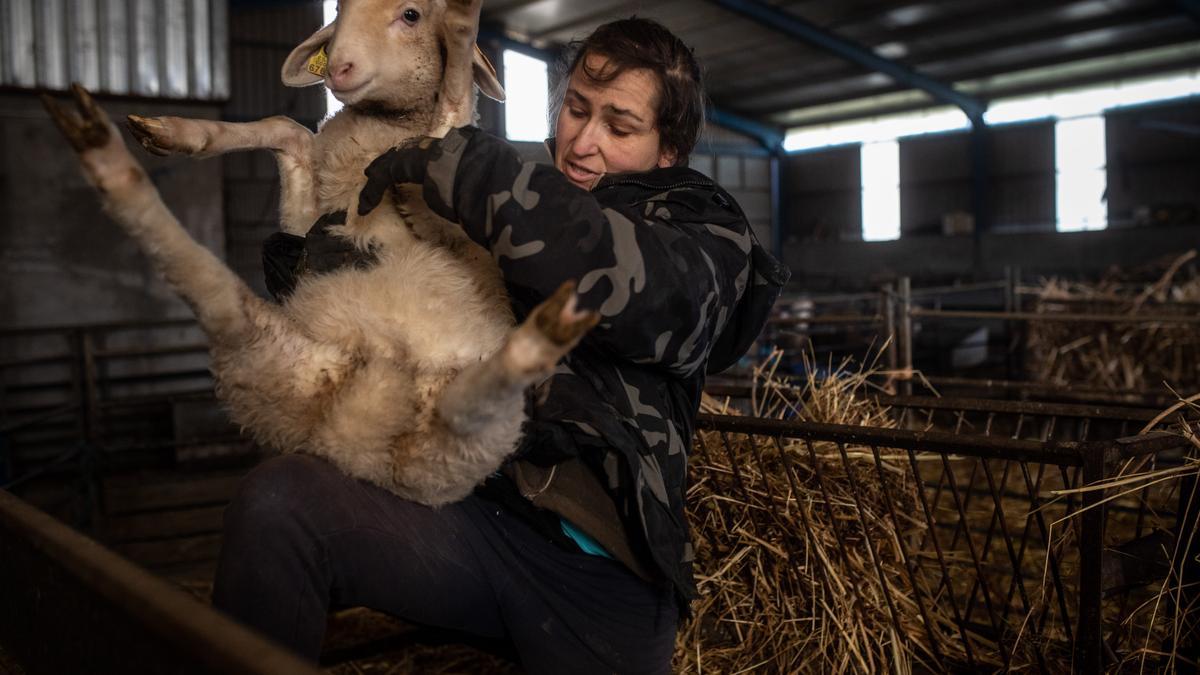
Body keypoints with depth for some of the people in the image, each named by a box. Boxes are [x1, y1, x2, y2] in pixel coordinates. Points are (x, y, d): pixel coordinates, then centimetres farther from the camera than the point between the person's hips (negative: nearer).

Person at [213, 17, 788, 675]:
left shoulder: (706, 242, 0)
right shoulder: (518, 213, 11)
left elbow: (613, 274, -24)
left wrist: (443, 160, -17)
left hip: (605, 577, -2)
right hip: (482, 514, 2)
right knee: (277, 499, -23)